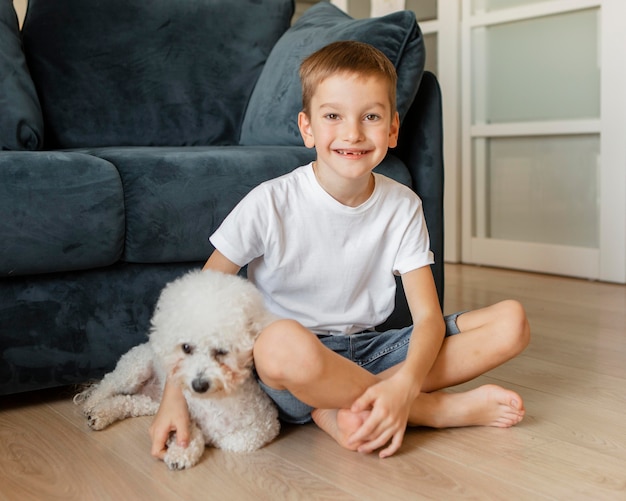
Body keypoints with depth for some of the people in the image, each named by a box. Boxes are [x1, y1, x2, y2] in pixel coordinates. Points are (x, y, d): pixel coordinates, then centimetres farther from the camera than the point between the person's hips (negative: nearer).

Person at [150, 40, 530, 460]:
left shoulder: (402, 207, -3)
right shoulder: (271, 204, -12)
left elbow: (428, 315, -8)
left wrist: (404, 385, -29)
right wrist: (175, 395, -17)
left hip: (370, 351, 4)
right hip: (294, 363, -3)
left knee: (512, 321, -12)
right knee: (282, 340, -41)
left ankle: (340, 406, -20)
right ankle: (449, 409, -19)